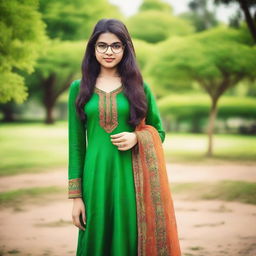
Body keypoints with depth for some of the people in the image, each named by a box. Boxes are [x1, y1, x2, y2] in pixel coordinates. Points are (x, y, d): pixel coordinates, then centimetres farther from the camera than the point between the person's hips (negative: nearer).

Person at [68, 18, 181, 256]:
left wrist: (137, 138, -11)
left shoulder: (140, 87, 4)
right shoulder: (79, 88, 4)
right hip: (96, 177, 0)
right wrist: (76, 196, -1)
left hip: (132, 177, 0)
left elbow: (159, 132, 12)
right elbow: (76, 144, 4)